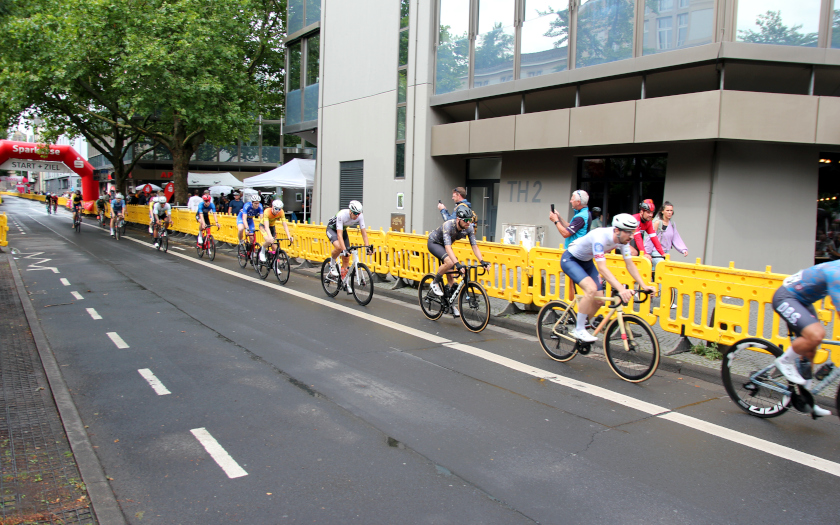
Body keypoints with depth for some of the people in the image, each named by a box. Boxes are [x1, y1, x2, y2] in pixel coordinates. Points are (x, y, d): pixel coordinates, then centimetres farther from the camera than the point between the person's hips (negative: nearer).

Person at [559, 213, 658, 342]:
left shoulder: (622, 239, -13)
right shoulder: (600, 237, -36)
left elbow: (630, 265, -5)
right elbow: (602, 268, -41)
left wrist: (644, 286, -14)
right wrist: (621, 289, -49)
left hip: (586, 261, 8)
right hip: (569, 260, -8)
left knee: (598, 300, -3)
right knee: (591, 289, -29)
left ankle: (580, 329, 18)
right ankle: (579, 330, -16)